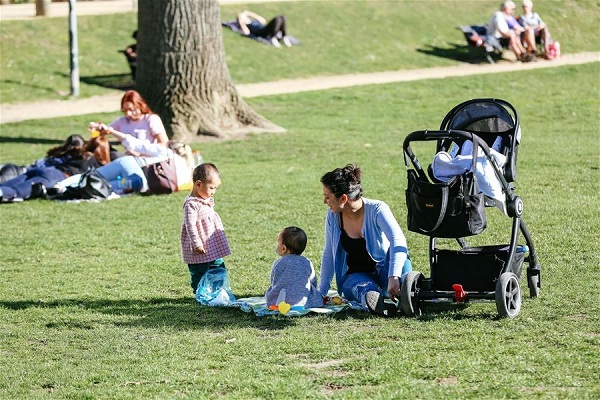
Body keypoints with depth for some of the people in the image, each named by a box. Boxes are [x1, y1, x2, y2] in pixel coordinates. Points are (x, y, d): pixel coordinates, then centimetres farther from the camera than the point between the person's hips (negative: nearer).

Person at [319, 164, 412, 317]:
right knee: (365, 287, -37)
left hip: (382, 272, -1)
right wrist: (321, 293, 8)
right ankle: (373, 300, -69)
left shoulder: (377, 209, -18)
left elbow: (398, 241, -33)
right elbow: (328, 255, 9)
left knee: (398, 251, -34)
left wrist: (393, 277, -48)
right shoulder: (333, 216, -4)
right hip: (355, 276, 1)